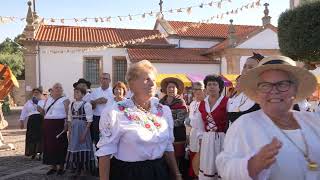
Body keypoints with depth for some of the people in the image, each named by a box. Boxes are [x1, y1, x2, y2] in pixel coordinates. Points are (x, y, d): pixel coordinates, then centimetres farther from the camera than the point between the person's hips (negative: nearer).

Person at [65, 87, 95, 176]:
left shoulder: (86, 104, -10)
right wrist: (70, 131, 6)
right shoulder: (71, 105, 8)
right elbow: (70, 119, 13)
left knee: (83, 149, 0)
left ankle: (83, 170, 14)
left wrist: (84, 133, -17)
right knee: (74, 148, 11)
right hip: (73, 129, 6)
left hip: (83, 128, -6)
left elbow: (89, 121, -12)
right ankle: (77, 170, 25)